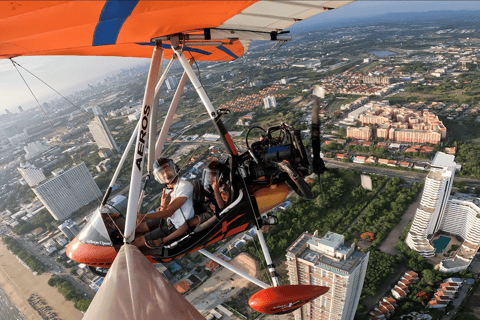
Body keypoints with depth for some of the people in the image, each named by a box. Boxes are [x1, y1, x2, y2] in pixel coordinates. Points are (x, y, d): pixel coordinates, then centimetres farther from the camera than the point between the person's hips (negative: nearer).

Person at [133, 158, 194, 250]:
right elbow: (164, 214, -3)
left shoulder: (185, 186, -26)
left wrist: (144, 217, -36)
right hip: (168, 219, 8)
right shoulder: (167, 189, 1)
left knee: (138, 242, -3)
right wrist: (163, 206, -26)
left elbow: (170, 212, -30)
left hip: (177, 227, -8)